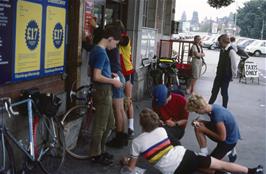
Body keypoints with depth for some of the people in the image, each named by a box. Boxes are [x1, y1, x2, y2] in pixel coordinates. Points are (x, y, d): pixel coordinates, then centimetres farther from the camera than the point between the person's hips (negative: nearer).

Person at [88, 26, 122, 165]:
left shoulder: (96, 50, 12)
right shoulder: (101, 52, -19)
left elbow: (93, 72, 20)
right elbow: (97, 77, -23)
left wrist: (110, 75, 15)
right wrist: (113, 81, -12)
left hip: (103, 91, 10)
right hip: (102, 91, -10)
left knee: (110, 123, 18)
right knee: (100, 125, 2)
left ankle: (100, 150, 29)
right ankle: (95, 155, 15)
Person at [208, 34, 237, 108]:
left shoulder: (231, 51, -19)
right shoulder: (222, 50, 6)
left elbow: (233, 65, -17)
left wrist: (233, 75, -11)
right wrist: (218, 71, 12)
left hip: (226, 76, -8)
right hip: (219, 74, 8)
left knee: (224, 92, 5)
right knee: (214, 91, 14)